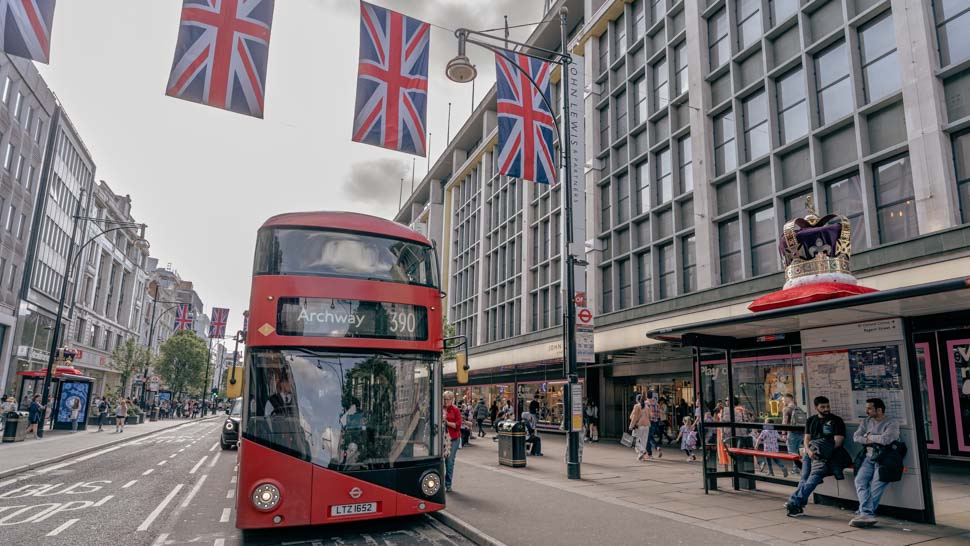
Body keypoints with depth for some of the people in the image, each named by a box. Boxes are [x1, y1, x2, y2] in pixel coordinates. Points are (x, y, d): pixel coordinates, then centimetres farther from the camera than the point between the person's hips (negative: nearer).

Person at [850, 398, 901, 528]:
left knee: (876, 484, -21)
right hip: (869, 457, 5)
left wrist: (869, 436, -3)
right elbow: (856, 437, 7)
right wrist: (871, 441, -8)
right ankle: (868, 515, -26)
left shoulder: (892, 423, -2)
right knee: (860, 481, -17)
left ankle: (864, 514, -17)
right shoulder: (866, 421, 16)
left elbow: (886, 439, -18)